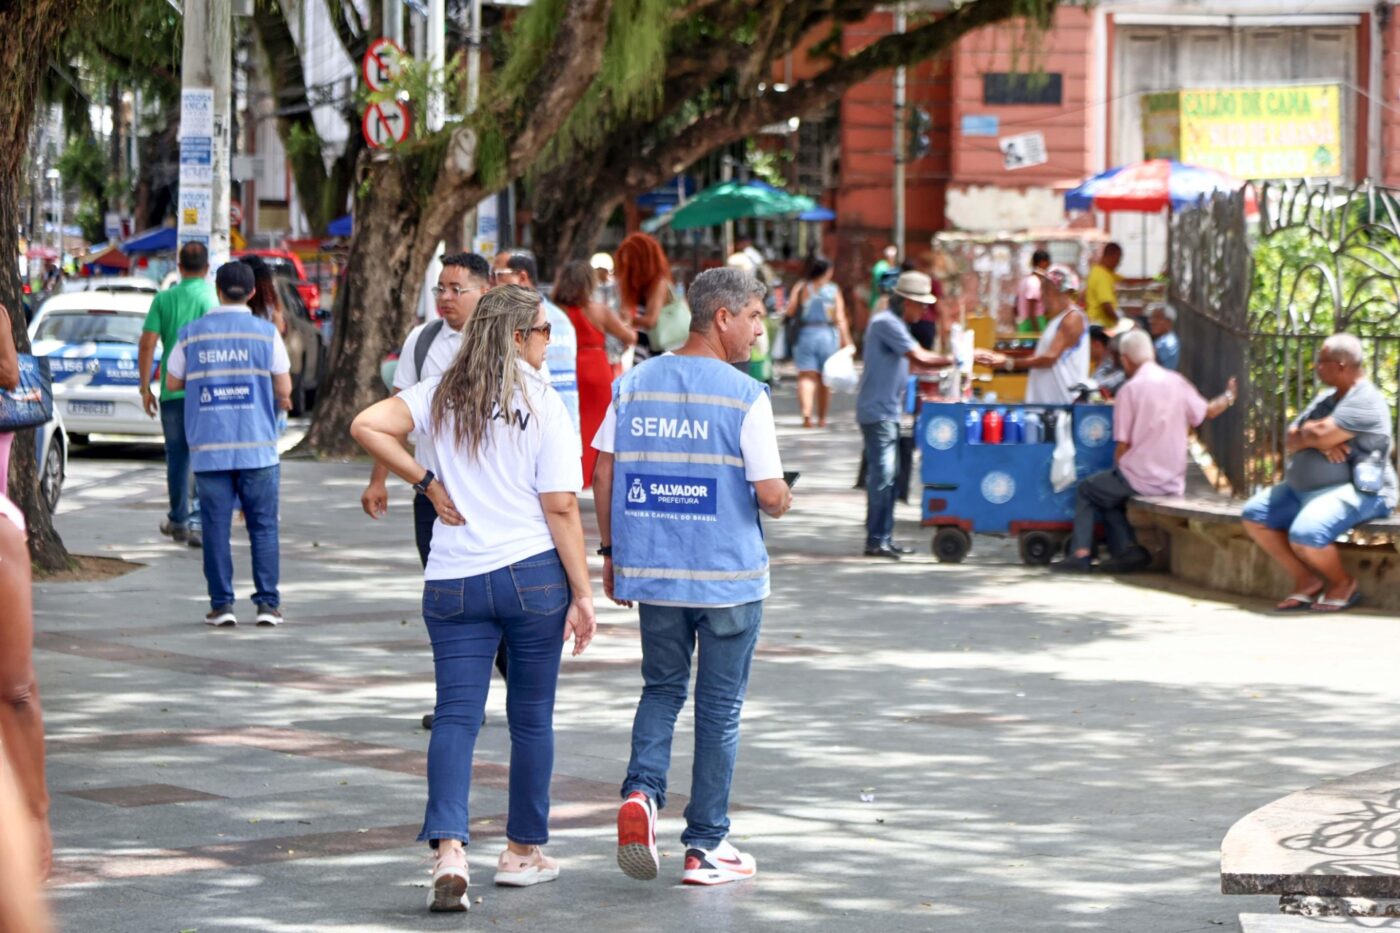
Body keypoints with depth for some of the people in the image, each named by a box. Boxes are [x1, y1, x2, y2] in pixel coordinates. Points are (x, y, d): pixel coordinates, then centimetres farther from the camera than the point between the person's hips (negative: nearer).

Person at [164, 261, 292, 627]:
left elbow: (173, 381, 11)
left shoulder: (192, 334, 1)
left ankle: (222, 604, 2)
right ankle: (267, 603, 2)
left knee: (216, 527, 4)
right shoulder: (266, 332, -2)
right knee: (263, 527, 6)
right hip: (257, 446, -1)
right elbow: (284, 388, 1)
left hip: (209, 448, 1)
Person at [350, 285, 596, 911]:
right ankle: (523, 852, 23)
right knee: (531, 717, 13)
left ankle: (449, 852, -19)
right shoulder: (544, 406, -6)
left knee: (456, 717, 0)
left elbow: (367, 426, -7)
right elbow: (561, 508, -9)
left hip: (454, 581, 2)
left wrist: (426, 483, 1)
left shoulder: (443, 395, 4)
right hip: (533, 576, -2)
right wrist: (582, 593, -4)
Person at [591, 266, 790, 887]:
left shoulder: (635, 384, 3)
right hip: (728, 577, -4)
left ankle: (642, 792, -6)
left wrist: (610, 551, 13)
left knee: (662, 689, 19)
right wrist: (782, 502, 9)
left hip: (650, 572, 4)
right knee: (719, 706, 8)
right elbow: (769, 494, -14)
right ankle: (706, 846, 13)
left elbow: (603, 474, 4)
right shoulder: (745, 396, -12)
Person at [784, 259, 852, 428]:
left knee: (806, 376, -6)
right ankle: (822, 417, 21)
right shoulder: (833, 290, 1)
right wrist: (846, 341, -3)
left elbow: (790, 311, -5)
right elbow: (840, 319, -5)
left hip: (805, 334, 0)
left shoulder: (801, 288, 2)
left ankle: (806, 413, -27)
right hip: (828, 335, 0)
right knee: (825, 379, 13)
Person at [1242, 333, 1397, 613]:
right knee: (1255, 515, 3)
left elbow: (1321, 435, -26)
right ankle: (1307, 580, 4)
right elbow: (1292, 442, 9)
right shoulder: (1326, 399, 16)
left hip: (1354, 490, -10)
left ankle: (1344, 583, -2)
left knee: (1304, 535, -32)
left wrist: (1306, 433, -2)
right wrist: (1316, 439, -13)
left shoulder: (1365, 401, -15)